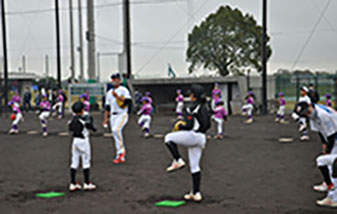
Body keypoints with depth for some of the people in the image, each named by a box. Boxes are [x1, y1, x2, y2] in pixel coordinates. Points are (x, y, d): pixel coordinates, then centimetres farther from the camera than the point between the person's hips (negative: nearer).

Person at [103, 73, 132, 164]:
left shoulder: (124, 90, -2)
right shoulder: (109, 92, 16)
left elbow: (128, 101, -17)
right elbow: (107, 106, 18)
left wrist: (117, 97, -22)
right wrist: (106, 118, 11)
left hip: (122, 115, -6)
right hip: (113, 115, 6)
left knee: (116, 130, -28)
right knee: (115, 136, 5)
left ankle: (122, 150, -13)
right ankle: (119, 157, 11)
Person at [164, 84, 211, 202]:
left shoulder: (191, 108, -12)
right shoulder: (205, 107, 14)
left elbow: (189, 125, -16)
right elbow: (208, 125, 18)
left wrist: (179, 126, 2)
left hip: (192, 136, -8)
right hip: (202, 138, 8)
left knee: (168, 138, 12)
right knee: (194, 166, 13)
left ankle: (178, 160, -1)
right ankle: (196, 193, 13)